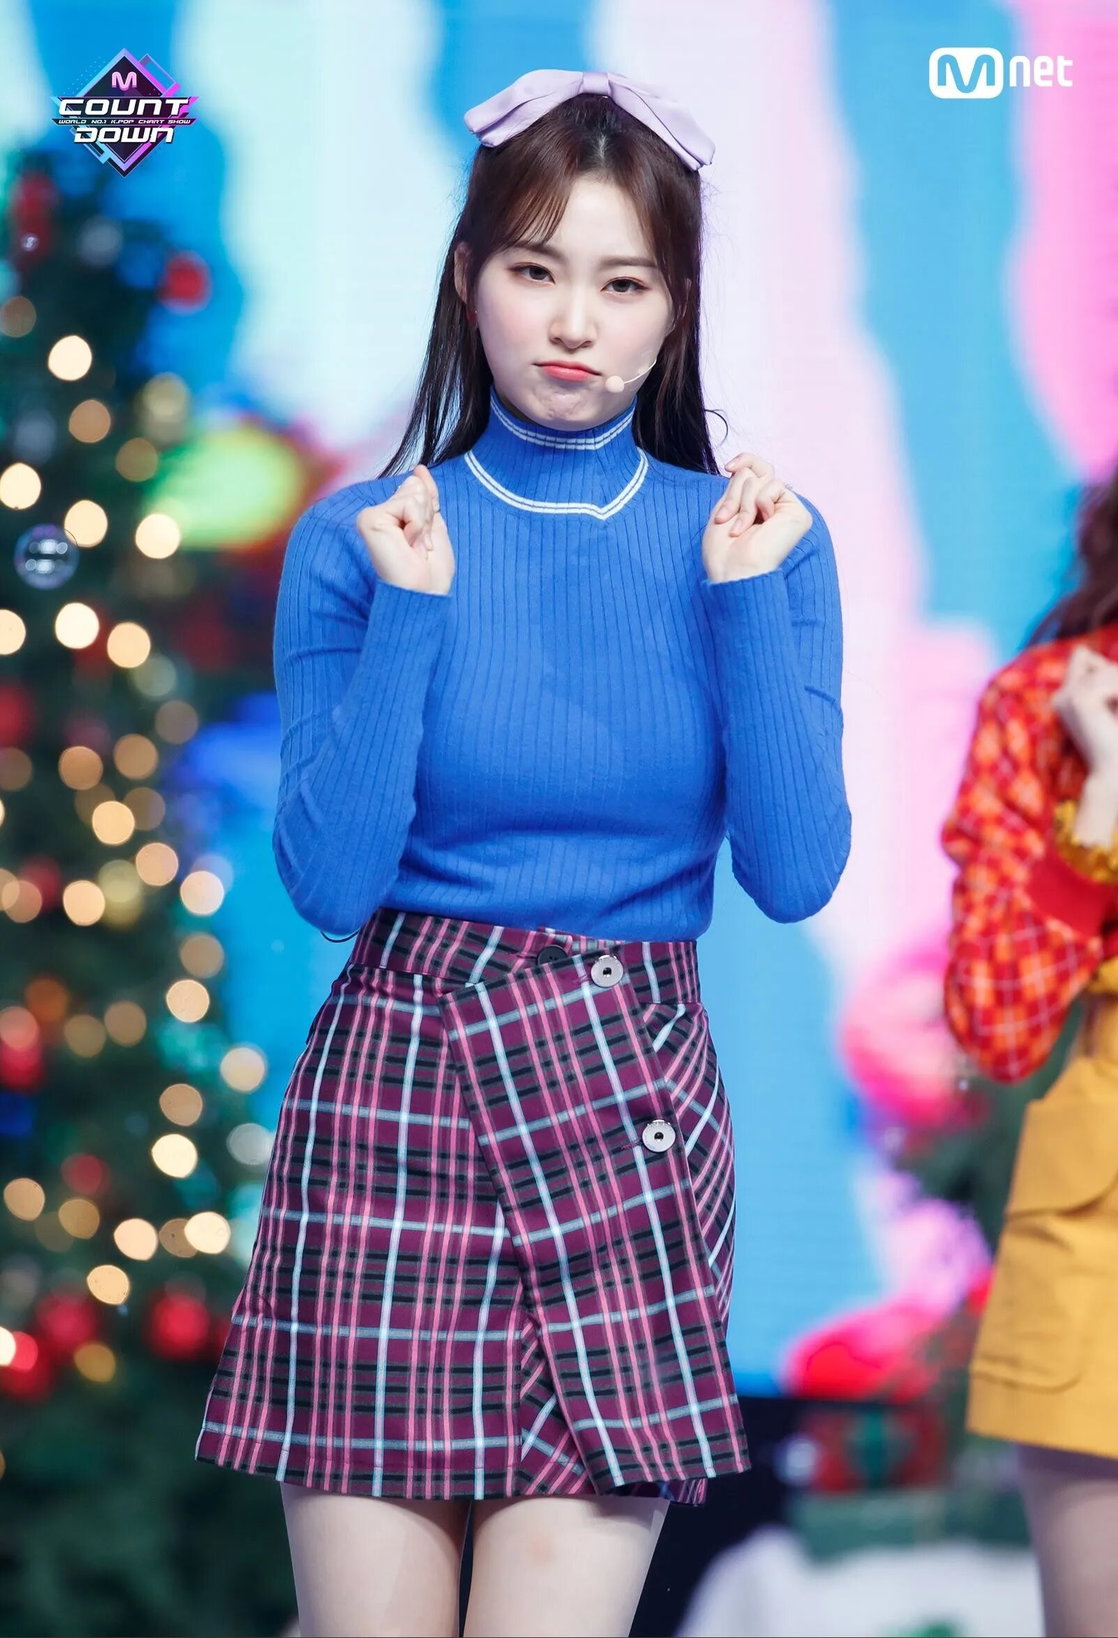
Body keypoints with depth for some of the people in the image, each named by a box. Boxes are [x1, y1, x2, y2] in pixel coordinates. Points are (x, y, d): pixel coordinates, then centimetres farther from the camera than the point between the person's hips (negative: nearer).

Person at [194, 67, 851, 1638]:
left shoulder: (754, 537, 4)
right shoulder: (357, 544, 0)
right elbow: (330, 879, -7)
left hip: (633, 1110, 1)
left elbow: (796, 875, -3)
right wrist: (412, 610, -14)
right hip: (396, 1094, -1)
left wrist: (743, 601, -10)